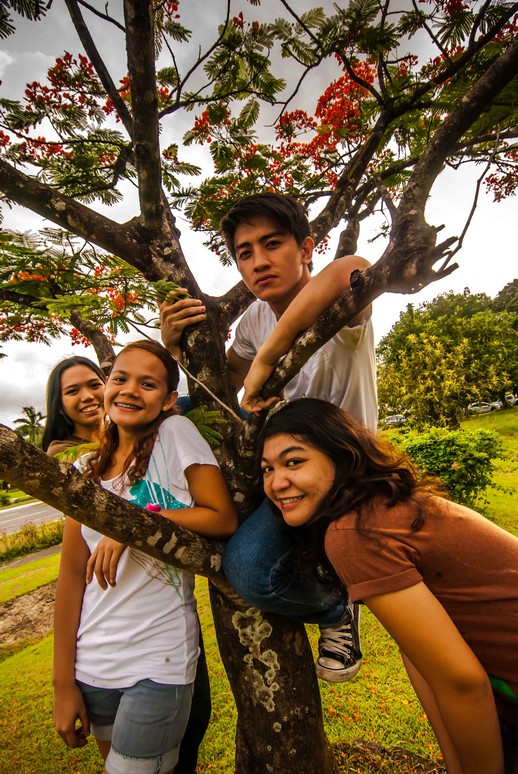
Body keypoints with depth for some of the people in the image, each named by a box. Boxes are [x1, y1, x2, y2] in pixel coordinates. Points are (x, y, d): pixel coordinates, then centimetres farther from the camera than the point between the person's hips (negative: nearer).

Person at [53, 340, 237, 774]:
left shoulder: (175, 433, -13)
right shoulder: (86, 471, 1)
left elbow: (224, 519, -16)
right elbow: (72, 573, 1)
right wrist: (64, 682, 3)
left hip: (159, 664, -5)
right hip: (90, 663, 5)